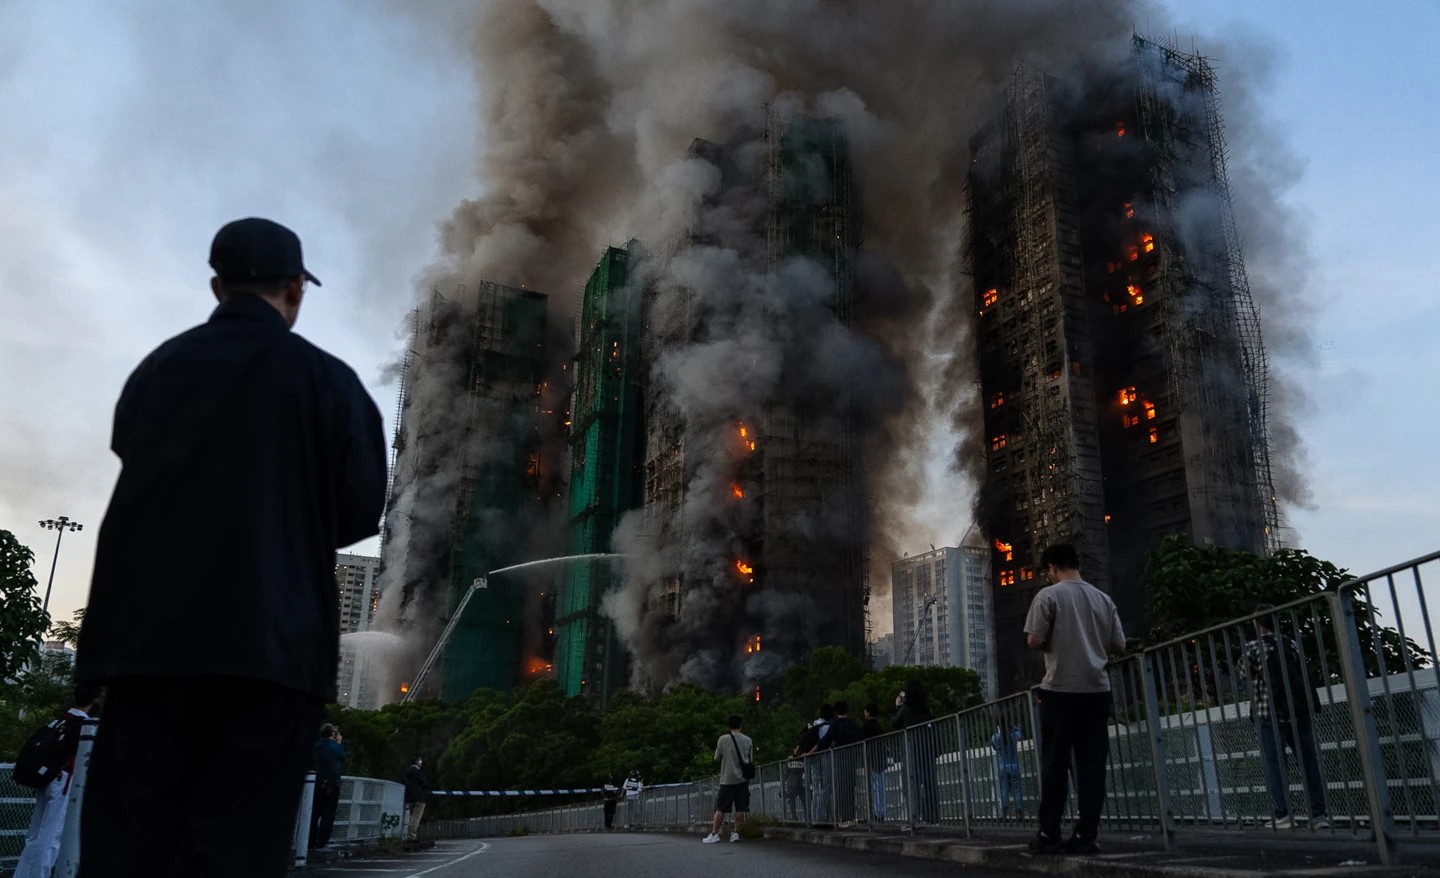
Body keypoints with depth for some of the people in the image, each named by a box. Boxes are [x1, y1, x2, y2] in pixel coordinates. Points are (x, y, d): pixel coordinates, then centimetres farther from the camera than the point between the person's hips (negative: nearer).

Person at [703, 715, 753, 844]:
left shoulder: (723, 739, -4)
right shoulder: (748, 740, 4)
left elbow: (717, 758, 6)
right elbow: (751, 761, 10)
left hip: (727, 779, -2)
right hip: (743, 779, 2)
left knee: (720, 808, 2)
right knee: (741, 808, 4)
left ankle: (714, 834, 0)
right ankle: (736, 833, 1)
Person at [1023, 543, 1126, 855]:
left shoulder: (1049, 595, -4)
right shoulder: (1103, 599, 10)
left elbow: (1034, 641, -9)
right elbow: (1119, 645, 11)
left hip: (1061, 689, -4)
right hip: (1097, 689, 4)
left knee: (1055, 764, 3)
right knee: (1092, 765, 5)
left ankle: (1049, 834, 6)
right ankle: (1086, 835, 5)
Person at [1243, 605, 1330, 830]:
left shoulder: (1253, 647, -3)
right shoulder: (1292, 644, 10)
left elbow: (1245, 672, 10)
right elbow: (1302, 672, 16)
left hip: (1269, 713, -4)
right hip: (1299, 710, 4)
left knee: (1275, 763, -1)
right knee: (1309, 760, 7)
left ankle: (1283, 814, -6)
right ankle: (1319, 813, 5)